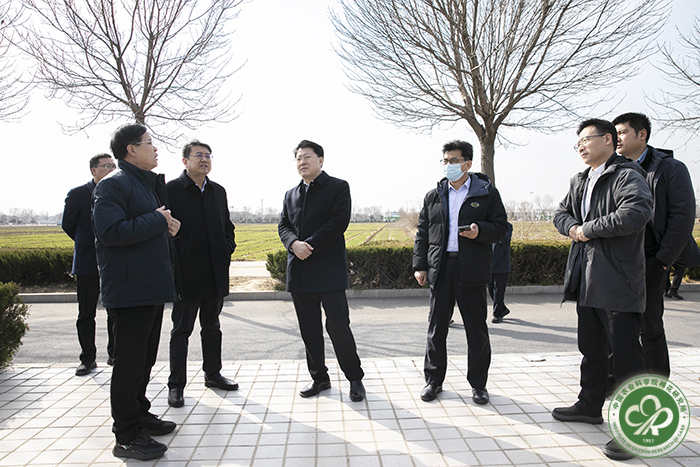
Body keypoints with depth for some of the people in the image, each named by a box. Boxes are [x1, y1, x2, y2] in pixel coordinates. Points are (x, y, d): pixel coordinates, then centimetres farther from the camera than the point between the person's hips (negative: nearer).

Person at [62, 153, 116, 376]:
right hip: (88, 263, -2)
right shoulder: (78, 194, -1)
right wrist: (88, 244, 9)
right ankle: (88, 359, 17)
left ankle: (114, 354, 21)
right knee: (86, 314, 6)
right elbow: (67, 225, 5)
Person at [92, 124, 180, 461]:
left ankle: (139, 414, 34)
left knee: (145, 358, 19)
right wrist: (157, 221, -16)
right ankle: (127, 437, 9)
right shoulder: (113, 185, -11)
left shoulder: (149, 184, 20)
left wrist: (169, 227, 8)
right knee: (130, 361, -2)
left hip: (152, 285, 10)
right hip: (131, 288, -10)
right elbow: (112, 232, -24)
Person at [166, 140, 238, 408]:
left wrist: (228, 248, 6)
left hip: (216, 273, 6)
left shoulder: (218, 191, 12)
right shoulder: (171, 189, -5)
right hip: (186, 273, -5)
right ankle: (176, 385, 15)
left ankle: (212, 374, 31)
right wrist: (173, 261, -11)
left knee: (212, 327, 17)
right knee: (181, 330, 4)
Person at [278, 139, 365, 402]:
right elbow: (283, 226, 10)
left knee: (338, 325, -5)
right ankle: (319, 378, 25)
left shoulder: (338, 187, 2)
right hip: (299, 270, 5)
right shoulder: (291, 195, 18)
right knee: (309, 329, 10)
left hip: (329, 269, -5)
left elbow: (339, 222, -10)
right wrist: (294, 243, -12)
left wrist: (310, 246, -16)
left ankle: (355, 378, 13)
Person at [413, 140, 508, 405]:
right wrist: (419, 265, 5)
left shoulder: (487, 192, 4)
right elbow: (422, 233, 12)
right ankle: (433, 380, 22)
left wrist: (481, 230, -17)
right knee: (436, 327, 8)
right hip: (440, 267, 3)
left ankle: (478, 384, 22)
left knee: (477, 329, 6)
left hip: (472, 269, -2)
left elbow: (501, 227, 4)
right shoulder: (433, 196, 12)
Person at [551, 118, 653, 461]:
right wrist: (573, 227, -2)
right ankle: (590, 406, 35)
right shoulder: (579, 182, 17)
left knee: (625, 354, -3)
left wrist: (588, 229, -18)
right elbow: (561, 213, 22)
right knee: (591, 349, 19)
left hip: (617, 282, -9)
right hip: (586, 281, 9)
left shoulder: (627, 175, -10)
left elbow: (637, 213, -27)